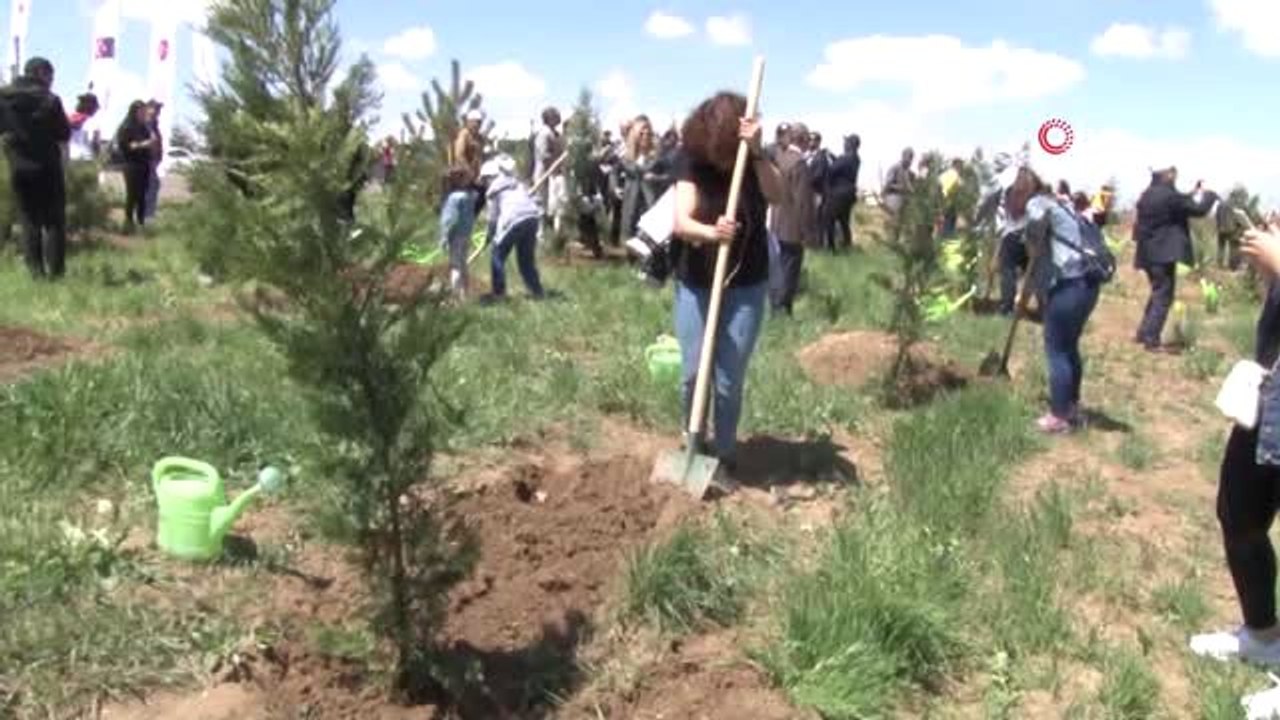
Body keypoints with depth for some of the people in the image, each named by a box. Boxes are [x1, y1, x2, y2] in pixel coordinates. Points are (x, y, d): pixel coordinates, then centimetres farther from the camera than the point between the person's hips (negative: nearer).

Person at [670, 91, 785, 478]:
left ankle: (725, 456, 19)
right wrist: (710, 232, -44)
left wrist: (757, 152, -40)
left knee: (729, 381, 1)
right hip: (695, 284, 0)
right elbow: (681, 222, -23)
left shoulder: (758, 161, -8)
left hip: (746, 287, 0)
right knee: (694, 375, 4)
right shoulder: (692, 159, -11)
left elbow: (778, 196, -28)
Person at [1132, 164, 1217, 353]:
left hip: (1148, 252, 9)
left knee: (1158, 293, 20)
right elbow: (1199, 209, -11)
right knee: (1164, 296, -4)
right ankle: (1152, 341, -6)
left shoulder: (1146, 195, 10)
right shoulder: (1170, 195, -16)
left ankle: (1143, 333, 22)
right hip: (1164, 253, -9)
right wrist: (1210, 194, 6)